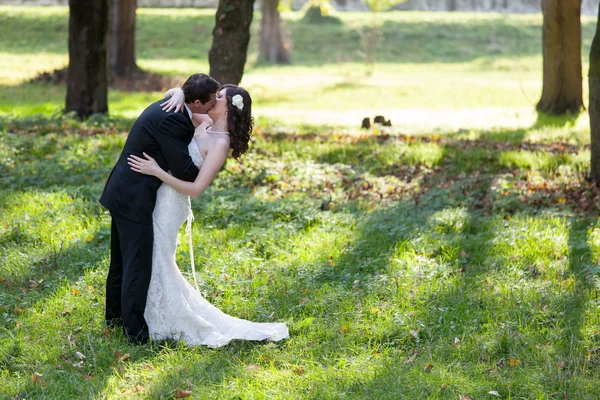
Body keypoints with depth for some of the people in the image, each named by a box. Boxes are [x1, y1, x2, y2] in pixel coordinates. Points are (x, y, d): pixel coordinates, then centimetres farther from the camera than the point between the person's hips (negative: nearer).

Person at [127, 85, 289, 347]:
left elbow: (197, 188, -24)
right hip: (161, 197, 9)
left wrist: (157, 171, -27)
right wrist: (179, 96, -12)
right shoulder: (206, 124, 3)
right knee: (154, 262, 18)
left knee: (158, 264, 0)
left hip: (170, 203, -9)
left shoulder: (221, 144, -19)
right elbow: (180, 94, 13)